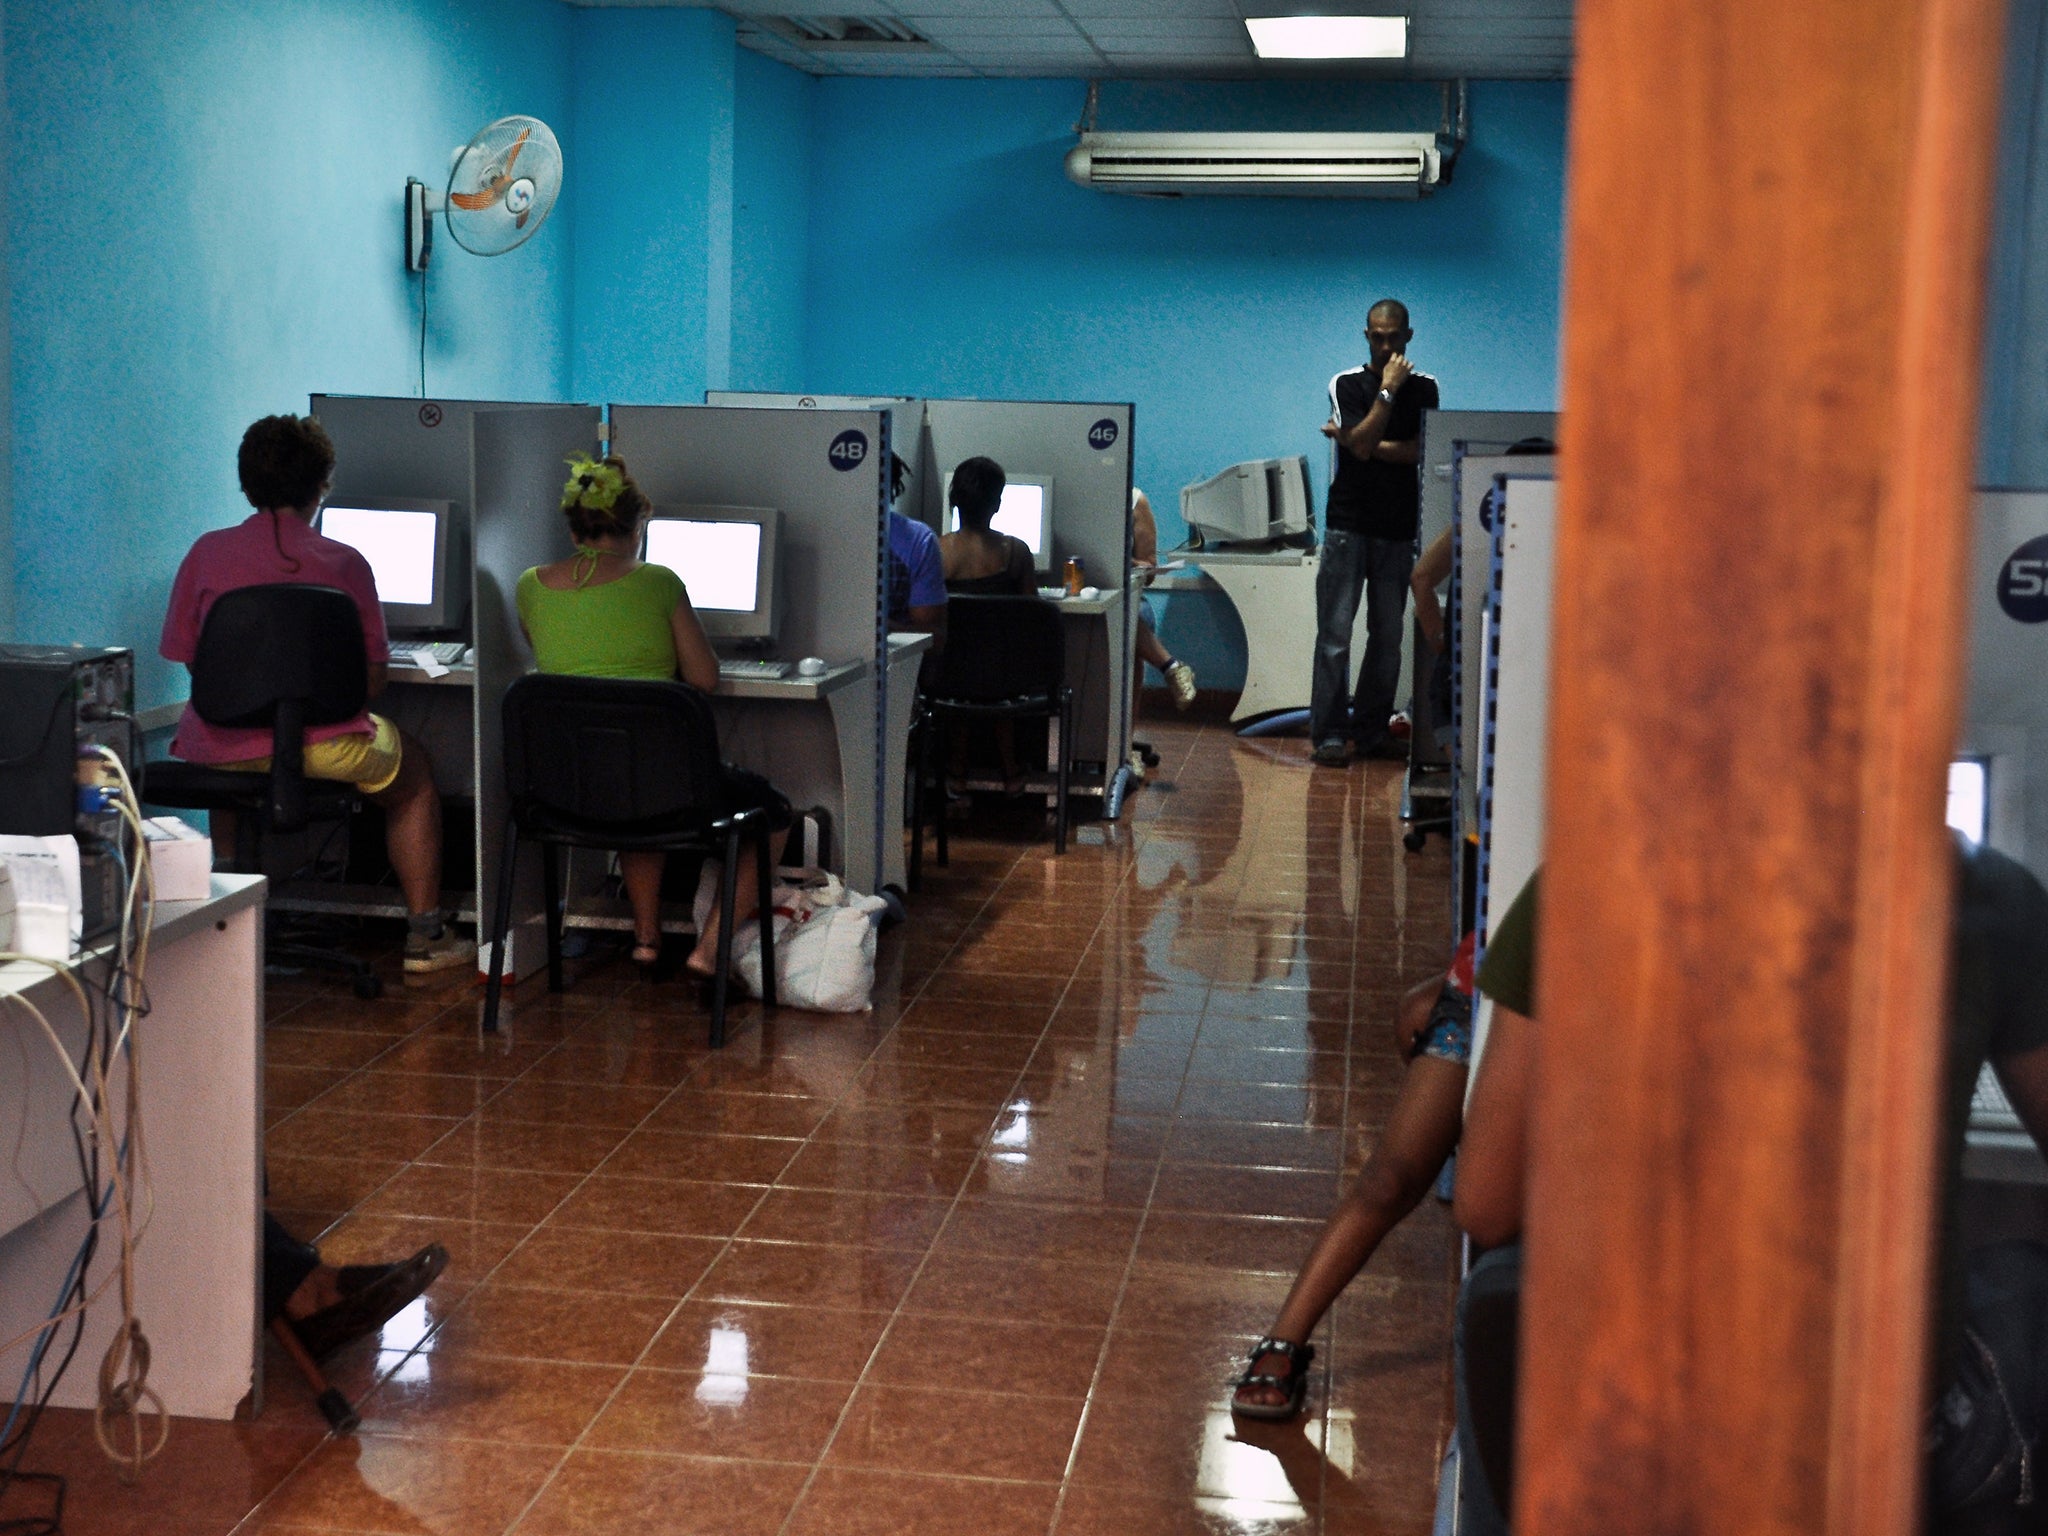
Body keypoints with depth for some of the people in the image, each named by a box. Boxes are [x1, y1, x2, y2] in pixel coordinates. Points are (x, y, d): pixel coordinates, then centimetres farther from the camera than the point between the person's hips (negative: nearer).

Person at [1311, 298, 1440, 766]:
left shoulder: (1424, 388, 8)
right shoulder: (1347, 385, 1)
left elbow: (1421, 451, -6)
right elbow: (1362, 444, -13)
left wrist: (1361, 442, -10)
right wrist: (1388, 391, -13)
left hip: (1399, 529, 3)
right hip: (1348, 524, -2)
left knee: (1388, 636, 5)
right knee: (1335, 632, -6)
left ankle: (1372, 730, 14)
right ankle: (1329, 733, -3)